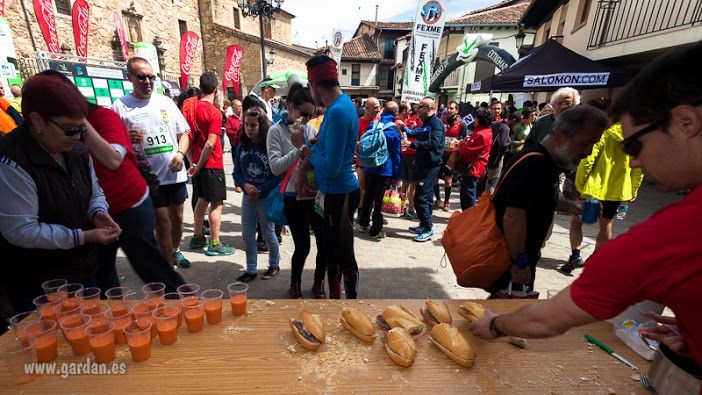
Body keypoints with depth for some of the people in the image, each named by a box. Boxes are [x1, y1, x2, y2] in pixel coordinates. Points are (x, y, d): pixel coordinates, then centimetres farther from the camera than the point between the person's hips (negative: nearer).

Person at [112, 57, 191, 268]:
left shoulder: (165, 101, 7)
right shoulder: (120, 106, -3)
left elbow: (183, 132, 9)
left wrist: (180, 153, -8)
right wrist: (126, 139, -22)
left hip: (175, 173, 3)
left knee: (177, 218, 15)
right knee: (162, 222, 4)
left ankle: (175, 251, 40)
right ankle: (170, 266, 18)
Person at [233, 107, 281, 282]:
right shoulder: (242, 147, 0)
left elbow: (278, 175, -14)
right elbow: (236, 173, 6)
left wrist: (260, 192, -18)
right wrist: (245, 185, -14)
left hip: (267, 197, -4)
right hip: (248, 196, 5)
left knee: (268, 233, 10)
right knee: (247, 234, 10)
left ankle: (274, 265, 33)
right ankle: (251, 270, 26)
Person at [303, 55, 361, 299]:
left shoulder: (338, 111, -22)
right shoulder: (339, 105, 9)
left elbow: (331, 167, -25)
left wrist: (308, 154, -7)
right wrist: (306, 162, 1)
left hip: (340, 194, -10)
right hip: (335, 193, 10)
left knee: (344, 254, 6)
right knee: (331, 250, 21)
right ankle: (334, 298, 40)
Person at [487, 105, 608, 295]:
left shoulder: (548, 162, 7)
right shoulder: (534, 164, -26)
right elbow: (513, 217, -31)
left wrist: (567, 205, 8)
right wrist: (520, 262, -24)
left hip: (523, 253, 10)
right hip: (509, 257, -10)